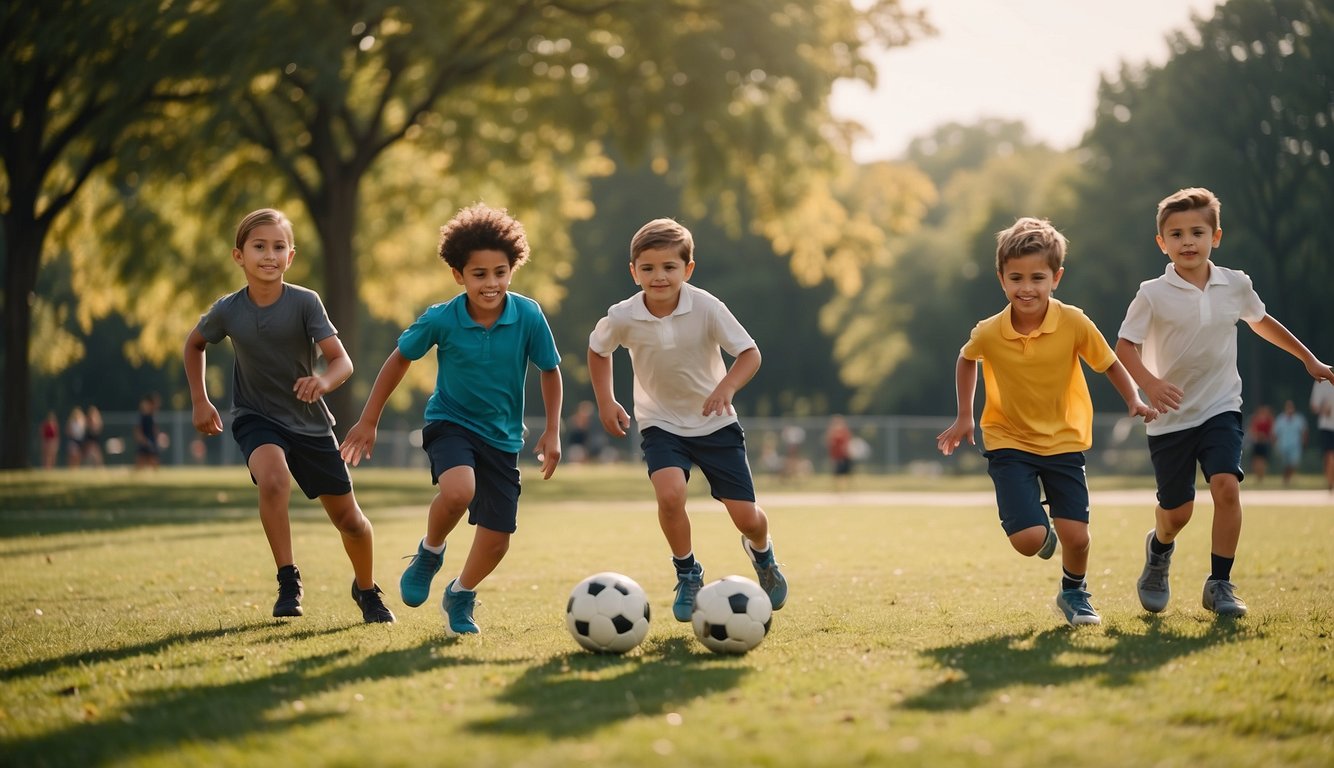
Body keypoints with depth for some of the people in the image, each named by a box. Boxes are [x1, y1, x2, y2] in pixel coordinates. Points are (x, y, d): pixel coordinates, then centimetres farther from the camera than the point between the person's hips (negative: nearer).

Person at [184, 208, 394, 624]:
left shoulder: (304, 302, -17)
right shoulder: (228, 311, -11)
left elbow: (342, 361, -22)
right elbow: (194, 344, 10)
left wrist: (324, 381, -43)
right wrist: (200, 401, 6)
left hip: (310, 422, 1)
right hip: (256, 418, -1)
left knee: (348, 518, 8)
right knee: (273, 479, -34)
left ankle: (367, 589, 37)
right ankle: (288, 580, -19)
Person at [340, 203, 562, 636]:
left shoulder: (529, 317, -16)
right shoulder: (441, 320, -16)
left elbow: (549, 371, 0)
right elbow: (399, 360, 0)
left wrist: (552, 432, -5)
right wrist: (368, 422, 4)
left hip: (502, 437, 2)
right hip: (450, 422, -2)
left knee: (497, 540, 4)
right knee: (458, 490, -34)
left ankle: (460, 596, 36)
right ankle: (429, 553, -1)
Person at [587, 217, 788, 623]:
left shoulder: (706, 307, -22)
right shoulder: (622, 318, -17)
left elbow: (749, 352, -18)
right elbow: (597, 349, 5)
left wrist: (727, 387, -35)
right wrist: (605, 401, -3)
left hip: (715, 422, 0)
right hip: (661, 424, 0)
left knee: (745, 516, -1)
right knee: (670, 493, -28)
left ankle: (761, 551, 39)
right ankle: (687, 575, -1)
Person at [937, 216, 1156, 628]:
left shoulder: (1075, 324, -17)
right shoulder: (988, 334, -15)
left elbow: (1109, 363, -1)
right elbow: (966, 360, 9)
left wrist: (1134, 401, -16)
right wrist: (964, 417, 10)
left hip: (1064, 440, 1)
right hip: (1009, 442, -1)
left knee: (1076, 536, -6)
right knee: (1028, 539, -16)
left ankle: (1074, 593, 28)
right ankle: (1046, 535, 24)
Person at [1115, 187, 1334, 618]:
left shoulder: (1235, 286, 0)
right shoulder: (1153, 295, -11)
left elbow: (1261, 322, 20)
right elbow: (1125, 346, -14)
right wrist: (1149, 383, -34)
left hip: (1221, 408, 2)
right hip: (1171, 416, -2)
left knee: (1226, 486, -20)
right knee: (1176, 510, 4)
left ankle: (1219, 584, -8)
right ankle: (1159, 550, 41)